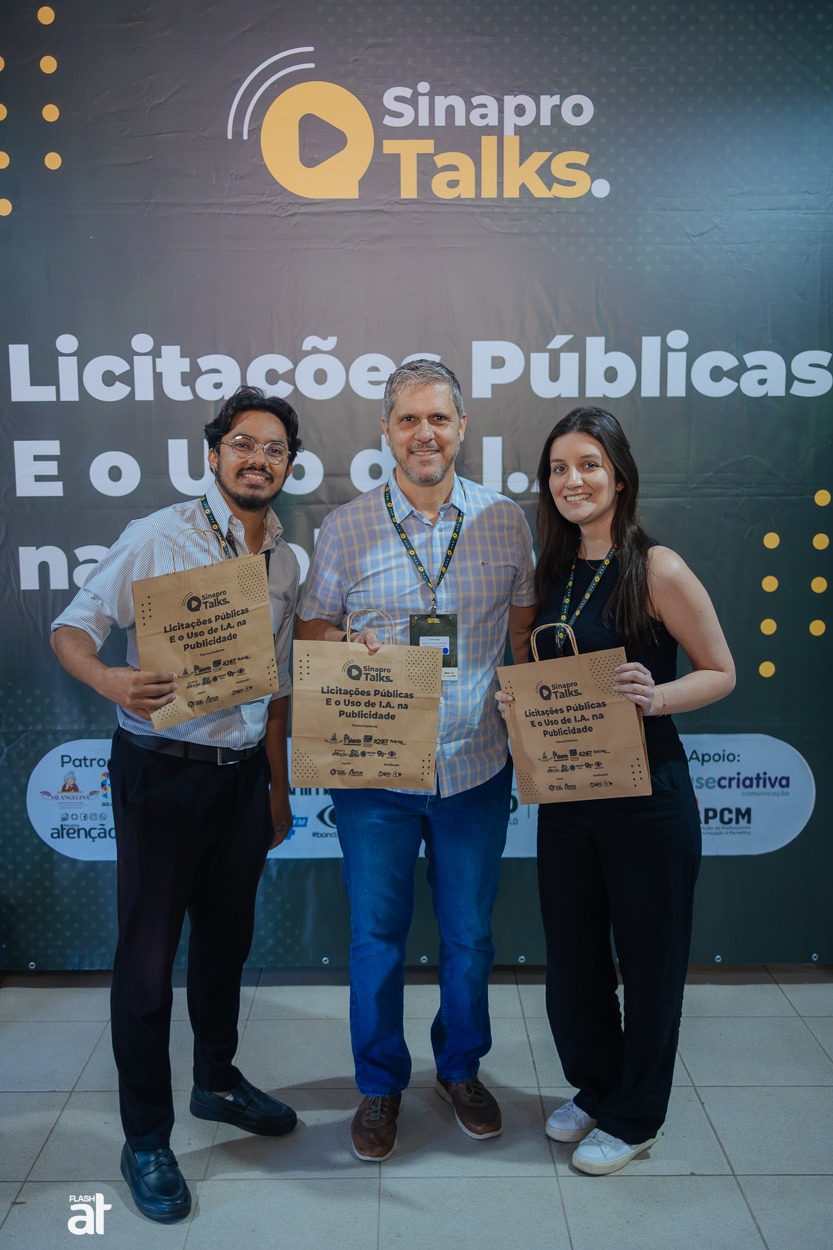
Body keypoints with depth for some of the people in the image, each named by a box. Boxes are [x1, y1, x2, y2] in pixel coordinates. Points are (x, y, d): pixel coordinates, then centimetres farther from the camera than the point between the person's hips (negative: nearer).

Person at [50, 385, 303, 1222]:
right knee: (147, 957, 4)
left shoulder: (285, 561, 8)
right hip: (161, 771, -5)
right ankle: (145, 1139, 22)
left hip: (240, 775, 6)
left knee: (226, 939, 19)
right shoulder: (158, 537, -10)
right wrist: (110, 679, -34)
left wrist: (278, 784, 16)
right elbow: (72, 628, -12)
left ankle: (216, 1082, 41)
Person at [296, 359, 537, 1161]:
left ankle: (461, 1067, 42)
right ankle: (380, 1085, 36)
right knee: (376, 936, 12)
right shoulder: (345, 528, -2)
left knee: (469, 933, 16)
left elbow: (527, 631, 8)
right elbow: (311, 630, 4)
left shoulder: (505, 522, 1)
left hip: (476, 767, 1)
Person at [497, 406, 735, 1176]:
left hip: (647, 796, -5)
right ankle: (595, 1089, 43)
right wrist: (520, 701, -5)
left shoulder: (656, 569, -12)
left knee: (649, 956, 11)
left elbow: (720, 672, -7)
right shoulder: (553, 571, 6)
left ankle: (635, 1118, 34)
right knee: (572, 955, 17)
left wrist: (655, 697, -25)